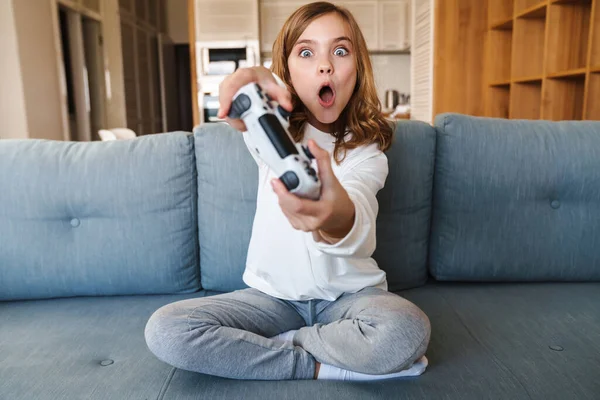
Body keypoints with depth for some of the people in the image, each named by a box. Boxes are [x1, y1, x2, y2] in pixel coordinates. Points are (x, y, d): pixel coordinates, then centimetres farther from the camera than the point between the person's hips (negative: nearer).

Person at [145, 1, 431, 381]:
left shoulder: (366, 149, -8)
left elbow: (360, 232, -30)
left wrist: (339, 216, -55)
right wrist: (258, 79, -52)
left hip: (348, 294, -1)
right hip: (274, 294, 2)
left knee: (408, 331, -33)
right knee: (164, 329, -20)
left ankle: (278, 343, -8)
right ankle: (321, 366, -11)